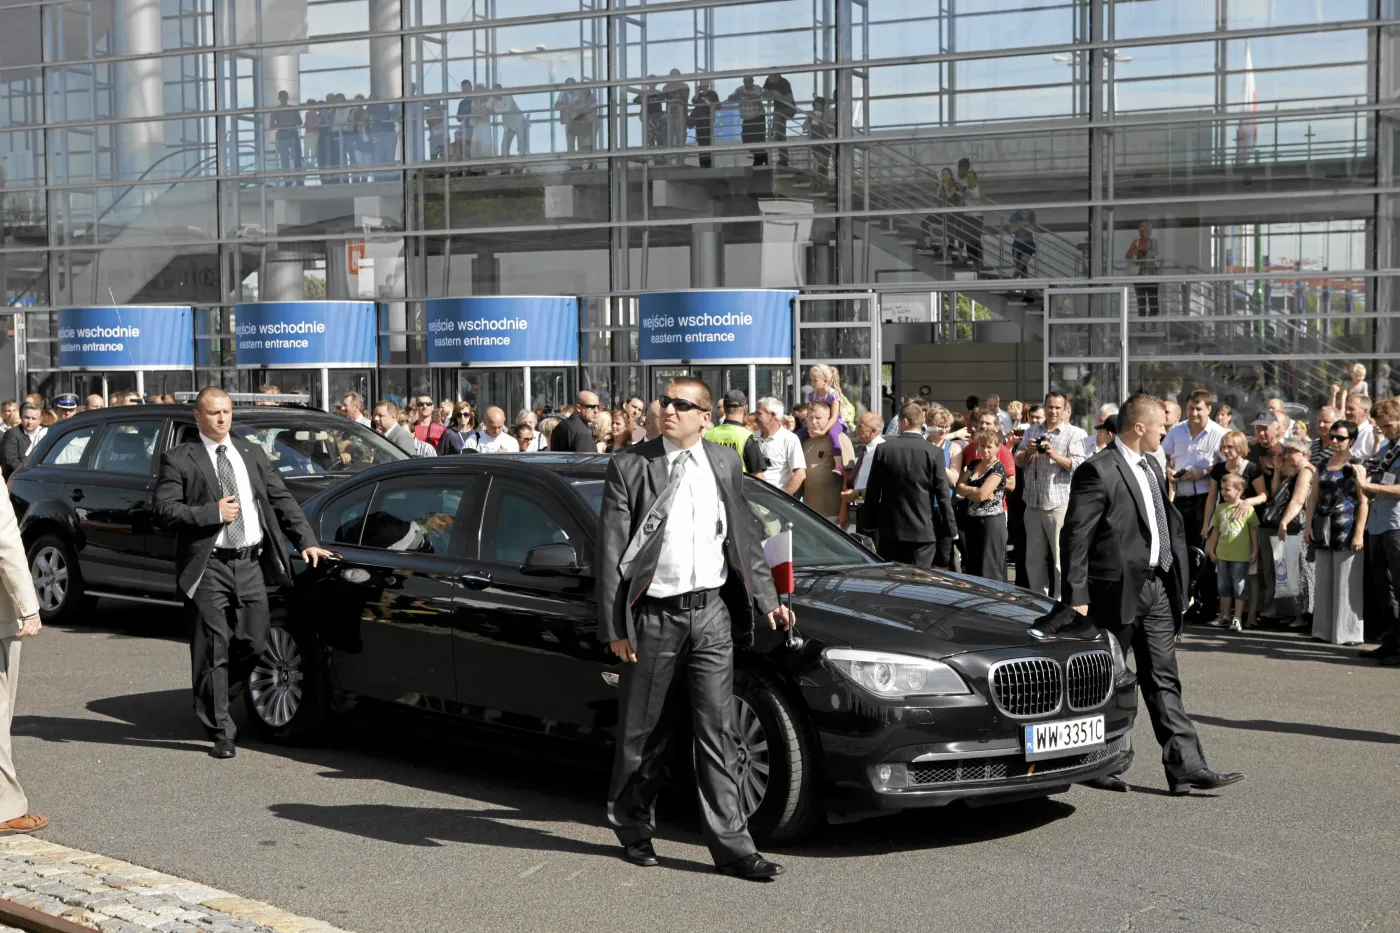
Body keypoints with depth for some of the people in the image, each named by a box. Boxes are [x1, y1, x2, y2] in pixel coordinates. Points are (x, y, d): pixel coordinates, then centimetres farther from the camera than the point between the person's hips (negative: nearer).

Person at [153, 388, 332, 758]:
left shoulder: (252, 454, 15)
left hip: (250, 564, 5)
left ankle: (209, 690, 33)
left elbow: (282, 501, 15)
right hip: (207, 568, -4)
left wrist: (306, 541, 6)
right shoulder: (179, 460, 1)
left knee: (254, 643, 5)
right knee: (213, 648, -2)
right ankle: (221, 732, 6)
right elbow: (164, 510, -8)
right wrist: (213, 513, -14)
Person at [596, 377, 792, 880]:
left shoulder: (725, 463, 8)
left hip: (711, 613, 2)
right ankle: (634, 828, 27)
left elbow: (745, 538, 17)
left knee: (717, 732, 2)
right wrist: (614, 626, -8)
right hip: (653, 616, -2)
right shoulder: (629, 466, -3)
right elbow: (611, 551, -4)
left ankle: (730, 844, 4)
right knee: (643, 732, 9)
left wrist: (767, 600, 12)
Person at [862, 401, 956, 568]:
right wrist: (950, 529, 1)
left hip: (889, 529, 1)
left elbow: (872, 490, 1)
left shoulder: (883, 449, -3)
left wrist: (871, 522, 11)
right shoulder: (933, 453, -7)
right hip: (923, 530, -1)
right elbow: (943, 494, -6)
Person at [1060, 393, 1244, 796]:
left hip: (1157, 587, 8)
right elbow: (1075, 536, -16)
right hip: (1117, 589, -8)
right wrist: (1077, 597, -19)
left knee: (1164, 681, 5)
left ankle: (1186, 767, 3)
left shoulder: (1151, 468, 14)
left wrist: (1176, 581, 15)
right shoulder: (1098, 471, -13)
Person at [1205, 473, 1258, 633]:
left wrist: (1255, 550, -5)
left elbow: (1254, 530, -4)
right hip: (1222, 554, 5)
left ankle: (1237, 618, 3)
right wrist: (1211, 549, 11)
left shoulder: (1247, 509, -8)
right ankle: (1225, 616, 26)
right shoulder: (1220, 509, 6)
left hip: (1241, 555, -5)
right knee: (1223, 586, 13)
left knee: (1239, 587, 0)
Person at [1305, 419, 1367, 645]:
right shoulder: (1323, 466, 14)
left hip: (1346, 530, -6)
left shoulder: (1355, 466, -4)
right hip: (1324, 531, 6)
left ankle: (1347, 632, 1)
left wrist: (1359, 532, -15)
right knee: (1323, 581, 8)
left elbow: (1364, 502, -8)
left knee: (1346, 582, -4)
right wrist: (1308, 525, 7)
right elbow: (1314, 497, 16)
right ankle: (1324, 629, 15)